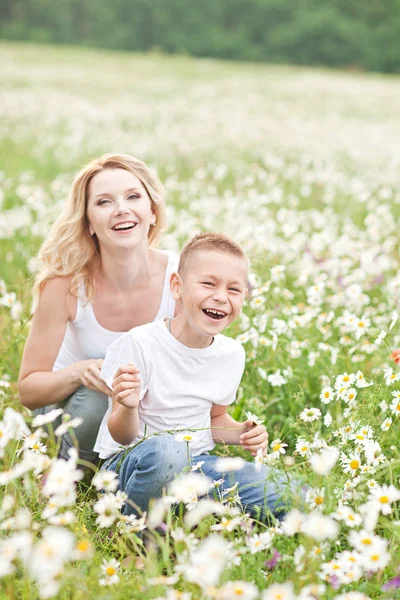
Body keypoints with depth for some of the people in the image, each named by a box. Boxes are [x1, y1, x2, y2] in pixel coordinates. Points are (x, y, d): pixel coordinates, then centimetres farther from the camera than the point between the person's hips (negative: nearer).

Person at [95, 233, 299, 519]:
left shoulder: (232, 354, 1)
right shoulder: (139, 345, -17)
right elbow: (123, 436, -15)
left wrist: (241, 432, -4)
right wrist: (128, 408, -38)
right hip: (130, 461, -5)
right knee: (166, 451, -43)